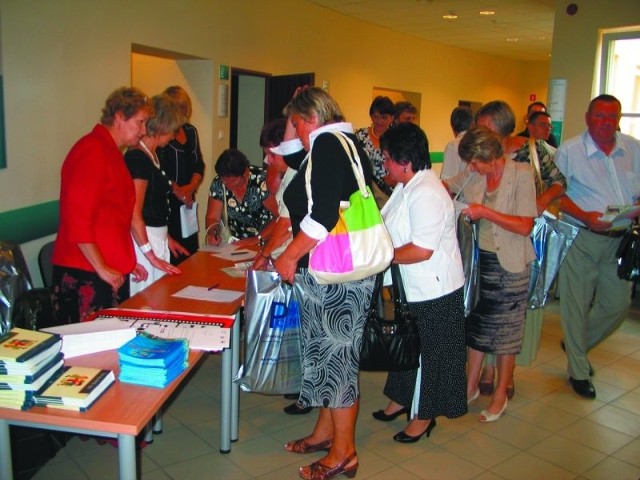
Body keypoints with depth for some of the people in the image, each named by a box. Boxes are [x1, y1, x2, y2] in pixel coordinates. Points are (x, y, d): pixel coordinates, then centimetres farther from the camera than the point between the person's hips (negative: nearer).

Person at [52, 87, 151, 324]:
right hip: (85, 275, -9)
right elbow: (77, 219, -20)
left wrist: (127, 262, 21)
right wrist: (102, 268, -17)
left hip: (112, 272, 9)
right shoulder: (92, 151, -12)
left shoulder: (112, 153, 19)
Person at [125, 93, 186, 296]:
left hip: (154, 237, 9)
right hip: (144, 239, -9)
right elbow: (134, 214, -20)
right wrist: (152, 256, -20)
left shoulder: (151, 156, 11)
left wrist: (165, 238, 23)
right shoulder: (138, 158, -16)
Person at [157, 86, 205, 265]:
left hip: (187, 200, 6)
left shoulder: (190, 131, 14)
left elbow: (198, 165, 14)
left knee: (189, 249, 8)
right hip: (165, 201, -6)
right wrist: (176, 189, -19)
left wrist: (191, 186, -3)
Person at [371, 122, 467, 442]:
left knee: (427, 353, 8)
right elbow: (390, 227, 15)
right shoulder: (407, 186, 7)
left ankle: (424, 415, 26)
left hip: (433, 291, -10)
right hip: (411, 287, 10)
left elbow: (421, 250, -30)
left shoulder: (427, 194, -26)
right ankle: (403, 399, 43)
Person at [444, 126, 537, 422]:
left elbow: (525, 226, -19)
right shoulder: (474, 175, -1)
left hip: (510, 264, -5)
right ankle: (471, 386, 28)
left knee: (506, 330, 7)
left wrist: (485, 211, -24)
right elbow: (447, 185, 16)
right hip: (481, 258, 5)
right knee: (477, 323, 13)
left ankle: (500, 396, 22)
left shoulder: (522, 174, -15)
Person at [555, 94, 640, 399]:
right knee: (576, 305, 3)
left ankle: (577, 345, 36)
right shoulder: (569, 151, -5)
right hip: (581, 239, -4)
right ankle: (578, 372, 19)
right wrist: (585, 217, -19)